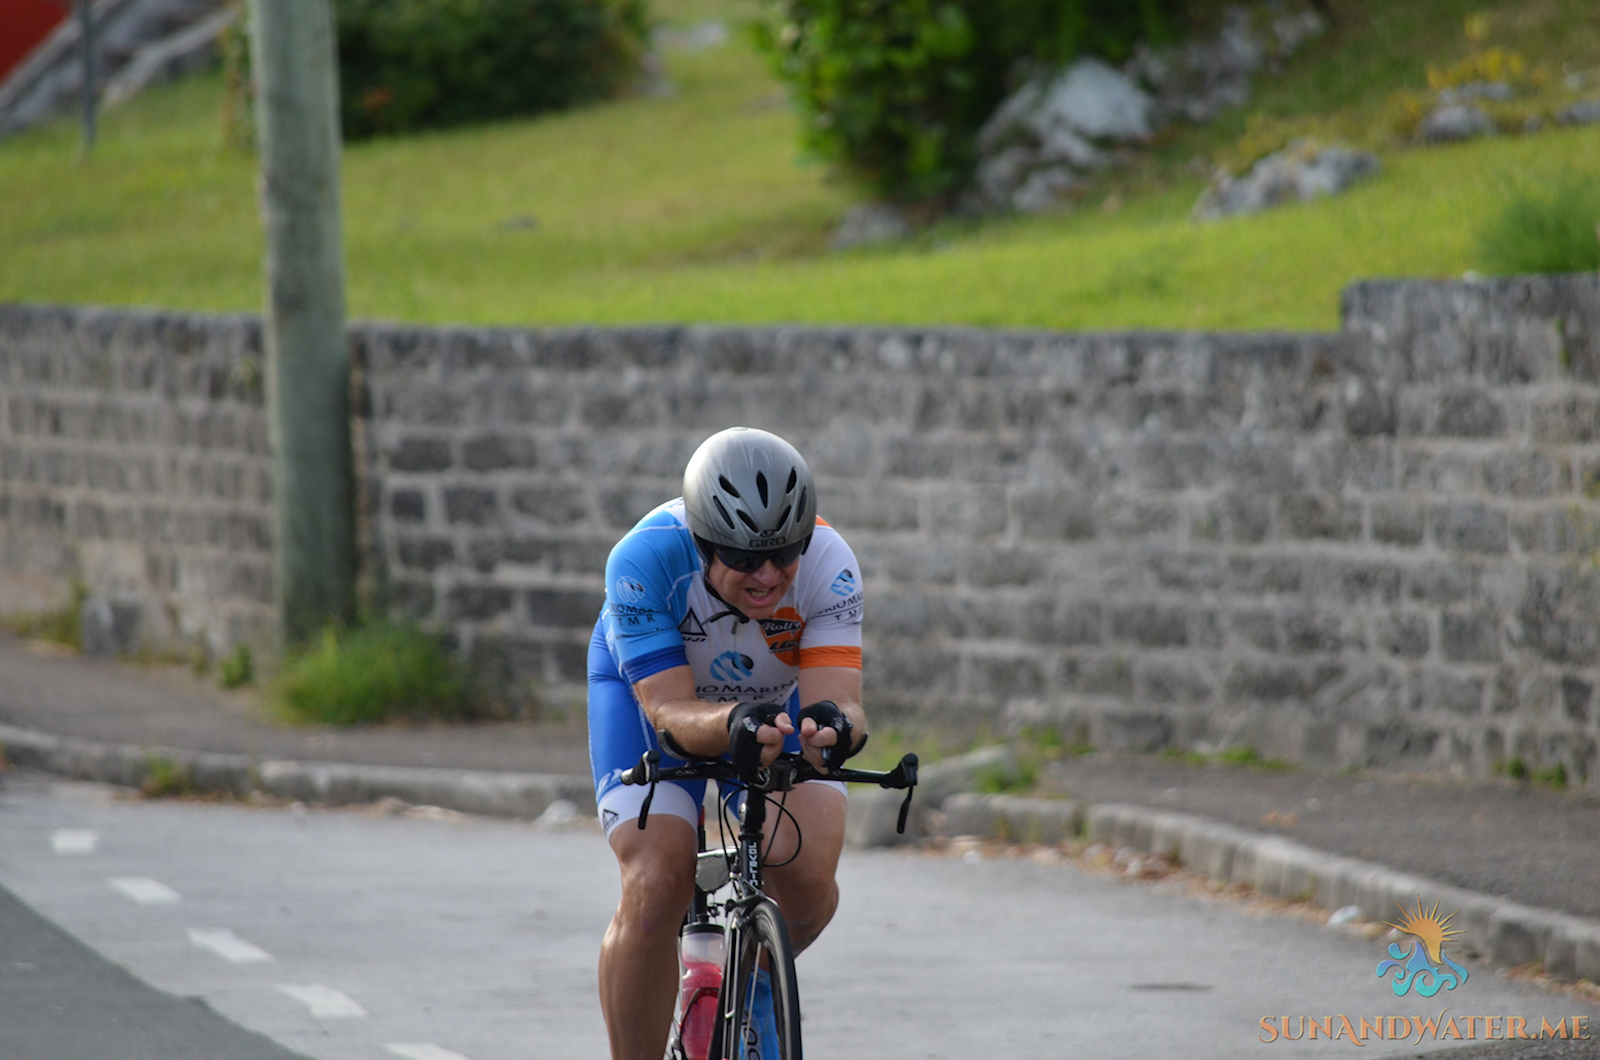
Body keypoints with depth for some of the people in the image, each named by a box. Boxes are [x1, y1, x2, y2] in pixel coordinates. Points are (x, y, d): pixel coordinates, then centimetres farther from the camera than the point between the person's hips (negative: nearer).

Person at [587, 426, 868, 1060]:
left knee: (807, 875, -22)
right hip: (649, 687, -2)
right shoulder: (644, 561, -37)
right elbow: (670, 713, -40)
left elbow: (836, 696, -39)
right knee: (656, 886, -23)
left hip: (776, 696, 2)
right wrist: (733, 725, -62)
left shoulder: (828, 565, -32)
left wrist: (832, 725, -64)